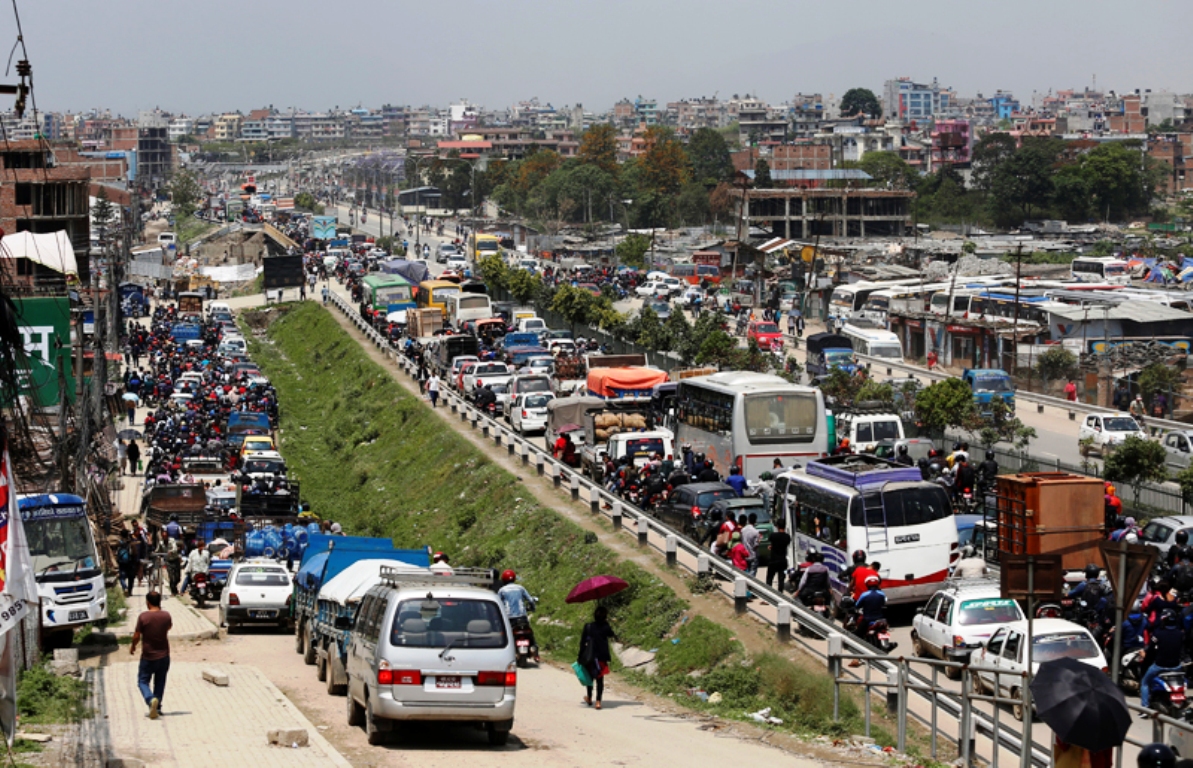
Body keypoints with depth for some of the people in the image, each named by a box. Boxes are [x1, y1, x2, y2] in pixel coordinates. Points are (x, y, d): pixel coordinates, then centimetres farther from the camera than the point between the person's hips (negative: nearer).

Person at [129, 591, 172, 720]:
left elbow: (136, 636, -10)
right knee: (160, 682, 18)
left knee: (143, 681, 6)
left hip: (148, 657, -3)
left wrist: (132, 646, 8)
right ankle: (157, 707, 19)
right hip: (164, 656, 3)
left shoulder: (143, 616, -15)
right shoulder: (166, 615, -5)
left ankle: (151, 699, -20)